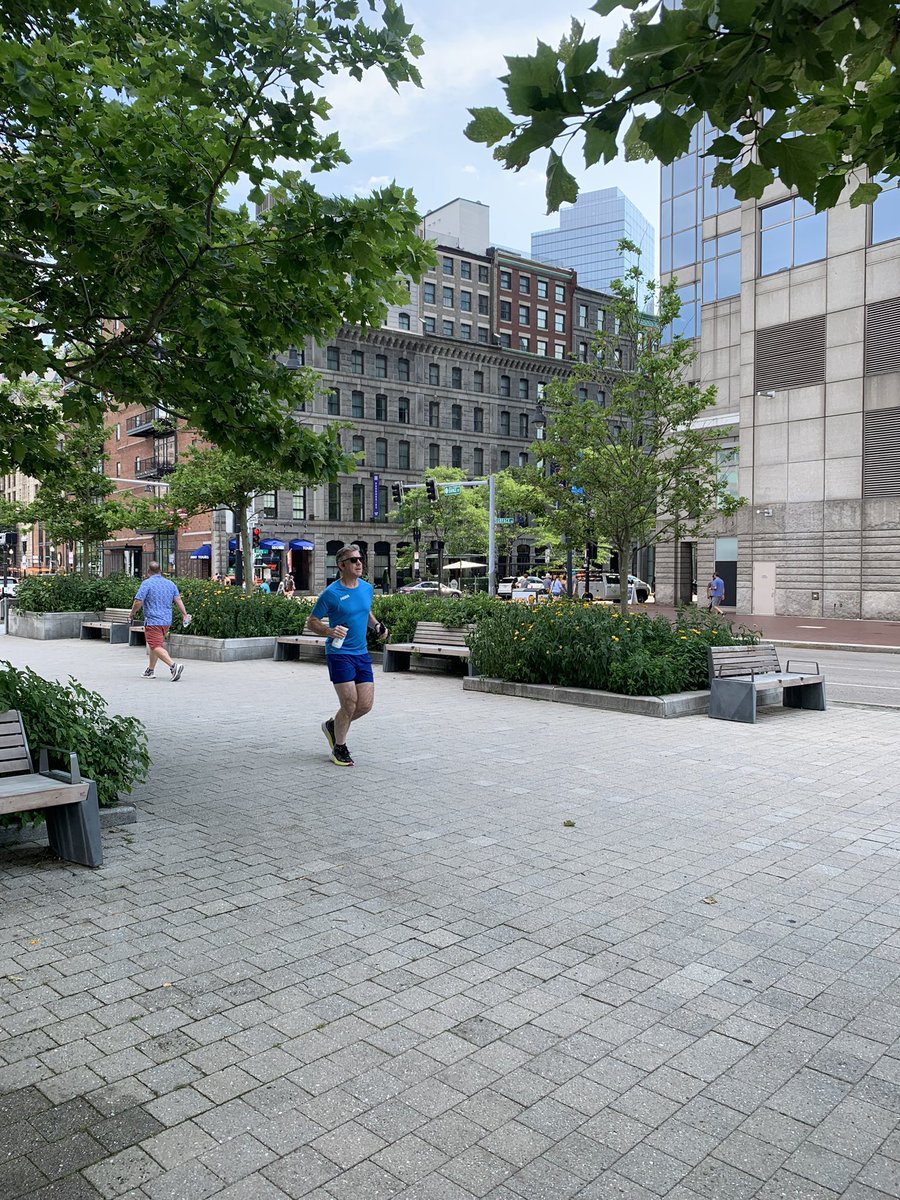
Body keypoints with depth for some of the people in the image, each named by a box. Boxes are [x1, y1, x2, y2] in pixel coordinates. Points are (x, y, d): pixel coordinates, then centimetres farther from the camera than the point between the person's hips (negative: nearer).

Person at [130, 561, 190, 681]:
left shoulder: (147, 583, -9)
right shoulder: (170, 583, 10)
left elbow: (138, 602, -13)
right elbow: (178, 600, 3)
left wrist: (133, 613, 4)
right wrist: (185, 614, 2)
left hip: (152, 621, -7)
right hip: (167, 621, 7)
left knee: (156, 647, -10)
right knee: (155, 645, 20)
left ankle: (173, 665, -28)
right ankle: (150, 671, 27)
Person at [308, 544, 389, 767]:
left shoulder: (367, 588, 7)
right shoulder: (331, 593, -11)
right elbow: (312, 622, -5)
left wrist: (376, 625, 6)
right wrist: (329, 631, -24)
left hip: (362, 653, 6)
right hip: (339, 653, -6)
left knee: (366, 704, 3)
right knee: (349, 704, -9)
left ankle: (332, 725, 30)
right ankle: (339, 749, 14)